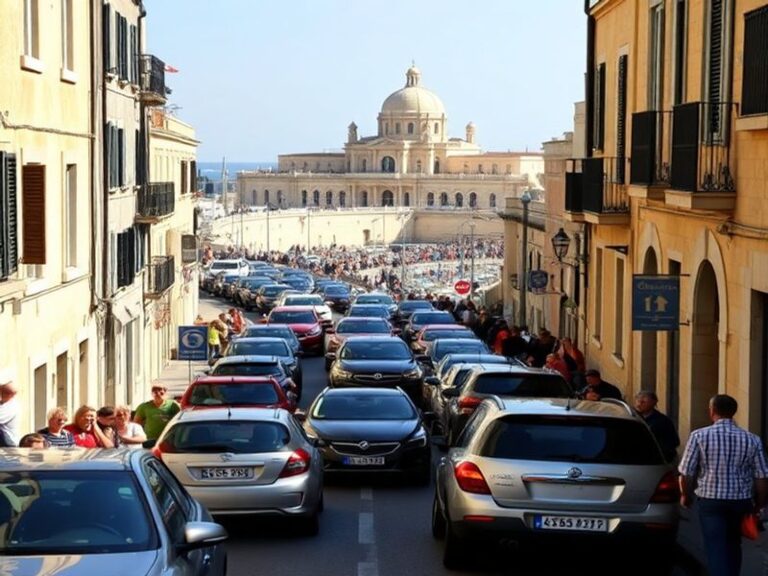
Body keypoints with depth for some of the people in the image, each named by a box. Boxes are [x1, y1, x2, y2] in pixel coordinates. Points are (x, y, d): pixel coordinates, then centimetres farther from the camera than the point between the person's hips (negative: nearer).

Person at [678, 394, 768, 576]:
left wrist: (685, 495, 11)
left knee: (716, 548, -3)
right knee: (733, 545, 22)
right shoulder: (752, 439, -3)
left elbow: (686, 472, -7)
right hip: (741, 500, 3)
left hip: (710, 500, -3)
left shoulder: (699, 436, -8)